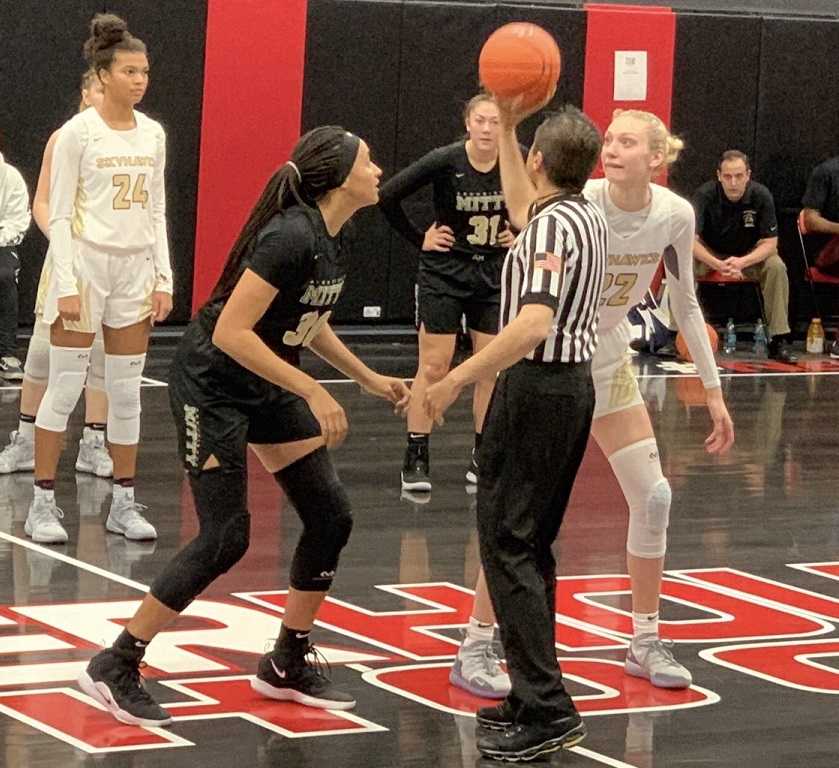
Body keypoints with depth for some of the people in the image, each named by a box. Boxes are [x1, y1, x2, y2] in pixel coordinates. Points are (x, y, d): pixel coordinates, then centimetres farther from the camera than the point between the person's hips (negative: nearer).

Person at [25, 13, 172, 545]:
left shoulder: (153, 134, 8)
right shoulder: (78, 133, -8)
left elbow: (157, 211, 13)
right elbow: (59, 214, -9)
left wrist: (164, 278, 6)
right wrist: (66, 285, -15)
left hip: (136, 268, 5)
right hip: (86, 263, -5)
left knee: (127, 390, 7)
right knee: (66, 387, -3)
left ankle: (124, 502, 14)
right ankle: (44, 504, 4)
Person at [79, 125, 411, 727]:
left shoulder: (331, 238, 2)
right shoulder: (291, 237, -26)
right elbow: (231, 333, -30)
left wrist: (369, 379, 18)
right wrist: (314, 393, -27)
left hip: (265, 385, 9)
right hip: (211, 384, -9)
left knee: (331, 516, 5)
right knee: (225, 538, -11)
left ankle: (287, 666, 19)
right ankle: (115, 668, 0)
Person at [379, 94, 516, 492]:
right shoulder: (445, 161, -18)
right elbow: (389, 196, -14)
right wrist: (419, 239, -9)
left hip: (494, 276, 3)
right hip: (444, 274, -3)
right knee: (433, 367, -2)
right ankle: (416, 458, 4)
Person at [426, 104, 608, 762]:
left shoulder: (552, 225, -16)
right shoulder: (588, 217, 12)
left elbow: (535, 322, -29)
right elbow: (521, 206, 35)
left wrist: (458, 380, -28)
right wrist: (506, 127, 37)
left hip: (536, 387, -9)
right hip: (574, 383, 9)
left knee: (507, 542, -9)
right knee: (531, 544, 14)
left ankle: (547, 712, -14)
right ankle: (536, 696, 16)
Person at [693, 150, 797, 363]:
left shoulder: (761, 196, -20)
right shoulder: (705, 195, -23)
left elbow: (770, 243, -17)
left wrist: (742, 262, -36)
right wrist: (718, 264, -42)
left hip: (750, 255, 1)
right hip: (710, 254, -1)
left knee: (776, 267, -27)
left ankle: (778, 341, -21)